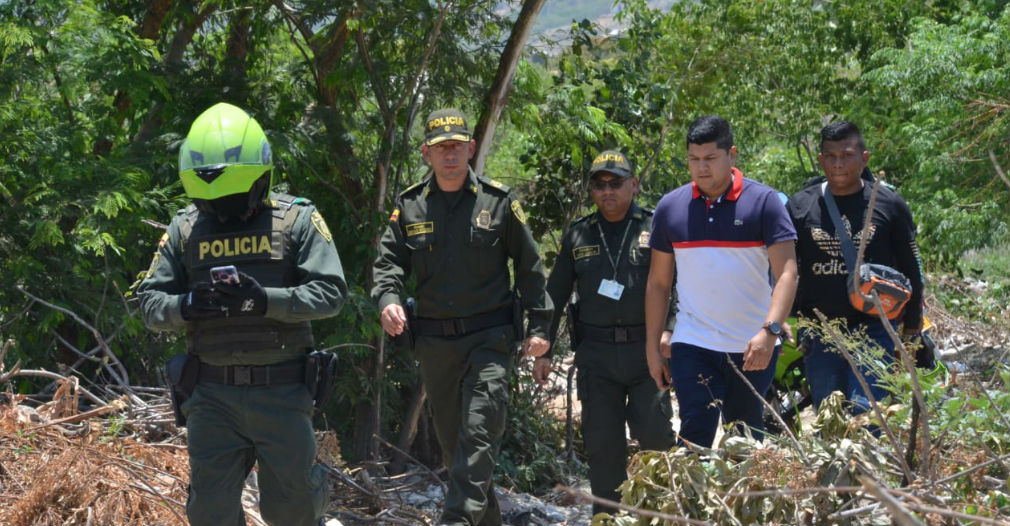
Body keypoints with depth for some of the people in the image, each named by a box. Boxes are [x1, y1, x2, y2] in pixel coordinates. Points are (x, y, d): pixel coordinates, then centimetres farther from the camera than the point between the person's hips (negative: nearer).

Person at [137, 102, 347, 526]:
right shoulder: (185, 229, 7)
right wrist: (186, 306, -16)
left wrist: (265, 300, -22)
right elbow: (149, 300, 6)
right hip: (213, 396, 2)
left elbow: (330, 291, -8)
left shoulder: (296, 219, -1)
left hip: (281, 392, -2)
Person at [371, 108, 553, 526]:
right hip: (434, 341, 4)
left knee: (478, 432, -16)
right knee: (451, 439, 11)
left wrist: (539, 325, 2)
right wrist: (387, 298, -17)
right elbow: (389, 260, 4)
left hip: (489, 337, -3)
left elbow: (529, 266, 5)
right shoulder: (410, 206, 5)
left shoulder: (498, 201, -1)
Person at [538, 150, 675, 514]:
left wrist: (669, 331, -14)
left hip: (646, 350, -3)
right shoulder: (578, 235, 13)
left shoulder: (655, 228, 3)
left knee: (653, 432, -7)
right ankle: (608, 516, 13)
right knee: (602, 443, 4)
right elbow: (555, 295, 16)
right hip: (596, 354, 3)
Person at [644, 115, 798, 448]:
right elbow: (658, 283, 10)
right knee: (695, 435, -10)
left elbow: (786, 272, -12)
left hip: (753, 349, -1)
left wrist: (770, 331, -25)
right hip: (692, 345, 1)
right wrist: (652, 348, 7)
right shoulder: (670, 207, 4)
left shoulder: (763, 202, -5)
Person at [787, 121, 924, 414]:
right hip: (818, 333, 2)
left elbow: (910, 272, 9)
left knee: (866, 415, -11)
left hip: (873, 329, -2)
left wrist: (911, 328, 10)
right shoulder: (800, 206, 4)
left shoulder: (890, 205, 1)